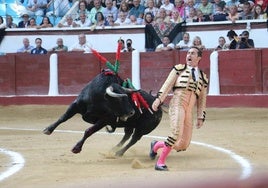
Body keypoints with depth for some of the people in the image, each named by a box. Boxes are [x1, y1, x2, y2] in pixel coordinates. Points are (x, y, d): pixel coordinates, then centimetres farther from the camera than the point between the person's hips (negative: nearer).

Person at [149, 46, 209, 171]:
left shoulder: (203, 78, 21)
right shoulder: (179, 69, 12)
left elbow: (202, 100, 22)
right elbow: (167, 84, 4)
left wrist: (200, 117, 16)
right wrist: (158, 99, -9)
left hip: (189, 111, 4)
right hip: (177, 103, -4)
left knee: (183, 145, -2)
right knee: (177, 133, -26)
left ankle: (156, 145, 22)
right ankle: (160, 162, -16)